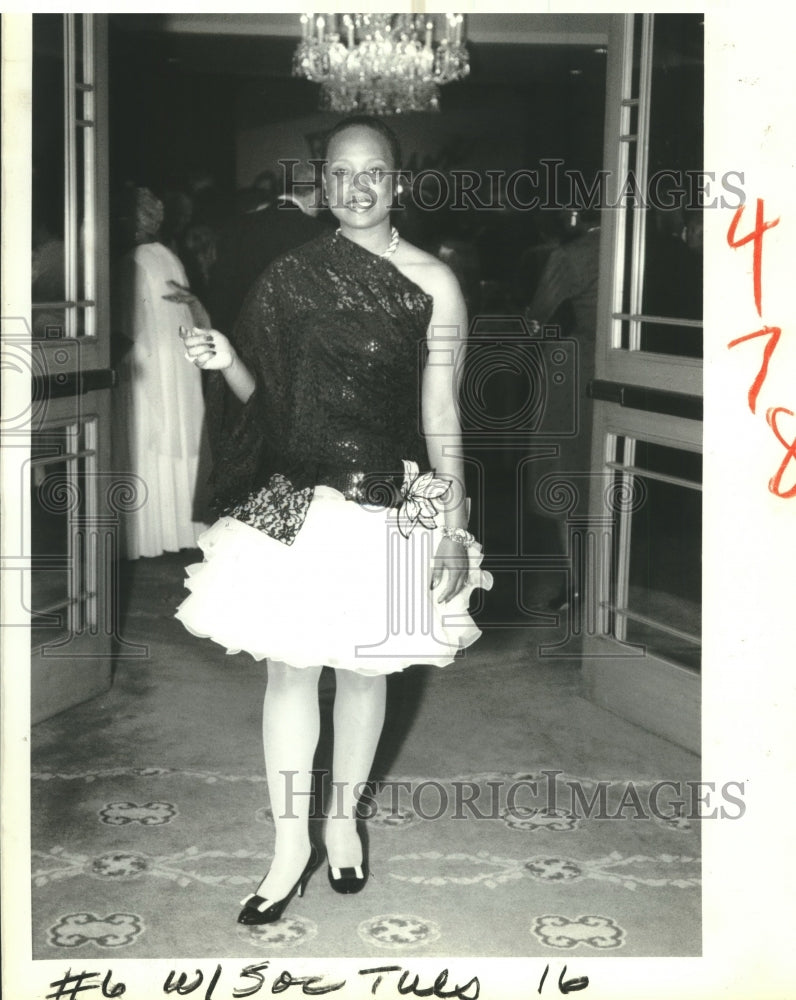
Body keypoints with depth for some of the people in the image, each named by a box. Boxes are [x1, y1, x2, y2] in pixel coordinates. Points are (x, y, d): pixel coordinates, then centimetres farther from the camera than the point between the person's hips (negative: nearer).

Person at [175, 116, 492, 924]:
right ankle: (291, 842, 19)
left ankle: (344, 819, 33)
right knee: (289, 665, 5)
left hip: (387, 502, -1)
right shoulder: (291, 276, 2)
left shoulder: (431, 284, -5)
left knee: (364, 666, 11)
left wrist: (453, 525, -6)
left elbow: (440, 413, -4)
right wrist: (227, 362, -12)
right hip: (292, 498, 2)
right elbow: (264, 392, 9)